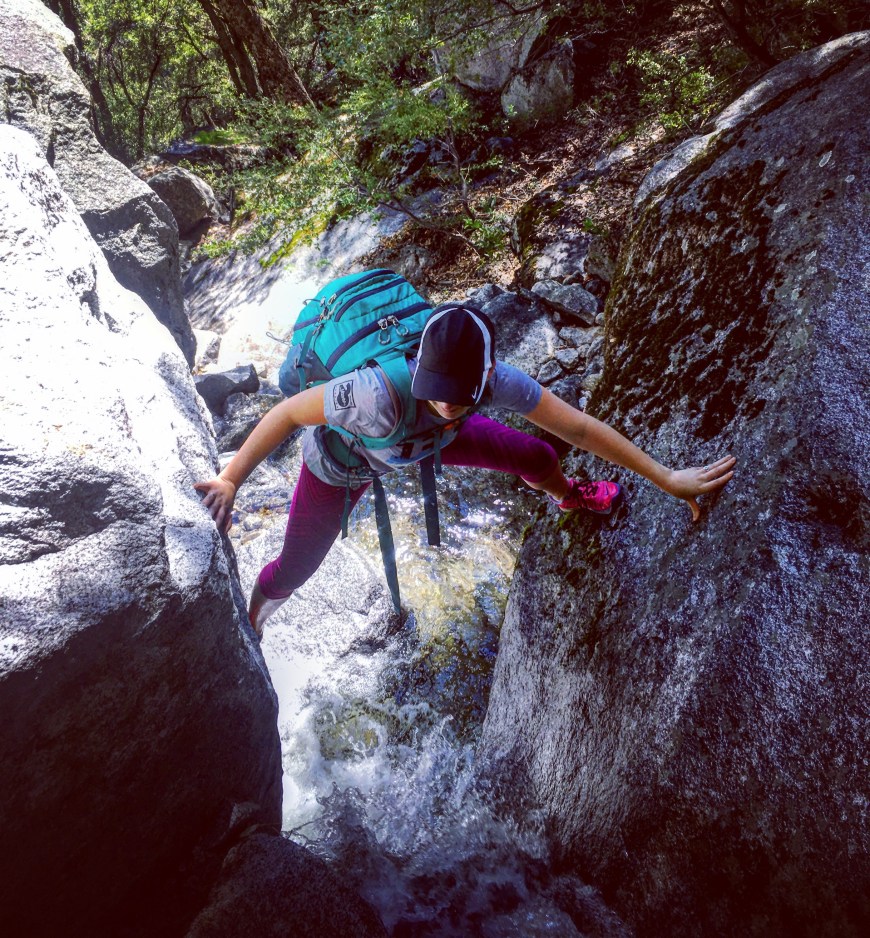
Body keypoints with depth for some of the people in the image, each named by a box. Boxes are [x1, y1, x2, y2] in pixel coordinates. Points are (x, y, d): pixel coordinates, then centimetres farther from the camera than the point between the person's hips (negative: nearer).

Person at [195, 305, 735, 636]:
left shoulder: (496, 381, -36)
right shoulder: (381, 396, -50)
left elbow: (581, 428, -25)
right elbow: (288, 414, -34)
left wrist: (667, 478, -20)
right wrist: (230, 480, -30)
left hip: (426, 439, 4)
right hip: (342, 459, -3)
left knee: (538, 458, 6)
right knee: (292, 573, 4)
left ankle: (570, 496, 46)